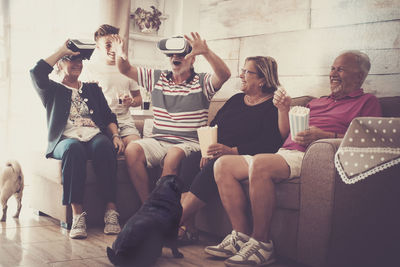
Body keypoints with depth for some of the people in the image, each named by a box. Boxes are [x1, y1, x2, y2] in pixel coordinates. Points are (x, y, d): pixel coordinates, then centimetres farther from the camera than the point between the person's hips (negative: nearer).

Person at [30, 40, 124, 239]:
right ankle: (77, 213, -41)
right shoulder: (53, 90, 21)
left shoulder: (93, 89, 30)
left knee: (103, 146, -35)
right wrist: (63, 50, 7)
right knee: (73, 149, -39)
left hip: (95, 136, 2)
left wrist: (115, 135, -1)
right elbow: (37, 73, -1)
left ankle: (111, 210, -38)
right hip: (66, 139, -2)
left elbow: (109, 116, 20)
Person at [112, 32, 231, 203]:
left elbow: (224, 74, -16)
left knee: (174, 155, -36)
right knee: (132, 150, -25)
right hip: (158, 141, 4)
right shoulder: (157, 78, 17)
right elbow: (126, 70, 17)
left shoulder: (202, 82, 5)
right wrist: (121, 55, -7)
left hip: (188, 143, -3)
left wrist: (206, 52, -32)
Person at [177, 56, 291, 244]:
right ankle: (187, 228, -28)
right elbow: (213, 126, 18)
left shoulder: (273, 106, -1)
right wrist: (208, 149, -3)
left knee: (214, 168, -35)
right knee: (189, 163, -24)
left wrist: (232, 151, -23)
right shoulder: (236, 100, 22)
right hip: (217, 155, 7)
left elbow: (268, 143, -14)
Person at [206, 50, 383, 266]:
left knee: (260, 163, -36)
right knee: (223, 165, -7)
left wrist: (324, 135, -14)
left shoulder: (366, 102, 13)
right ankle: (242, 236, -13)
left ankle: (261, 245, -26)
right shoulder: (317, 102, 33)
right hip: (284, 154, 8)